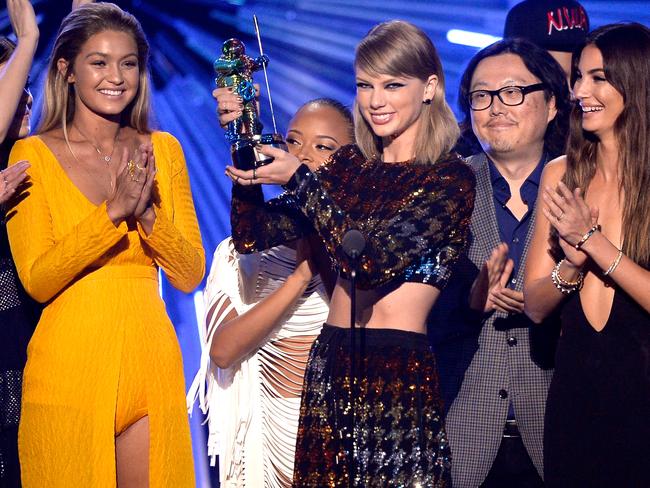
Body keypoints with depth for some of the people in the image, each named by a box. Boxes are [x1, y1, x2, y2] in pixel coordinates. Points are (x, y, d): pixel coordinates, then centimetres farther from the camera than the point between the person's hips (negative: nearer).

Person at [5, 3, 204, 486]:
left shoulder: (163, 150, 9)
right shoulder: (34, 154, -1)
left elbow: (190, 275, 5)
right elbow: (36, 279, -10)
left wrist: (148, 212, -12)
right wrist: (114, 210, -20)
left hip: (152, 370, 3)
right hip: (68, 371, -3)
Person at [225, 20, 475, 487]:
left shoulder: (451, 178, -7)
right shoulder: (350, 164, 9)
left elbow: (371, 260, -19)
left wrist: (297, 177, -13)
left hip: (402, 378, -6)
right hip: (330, 368, 6)